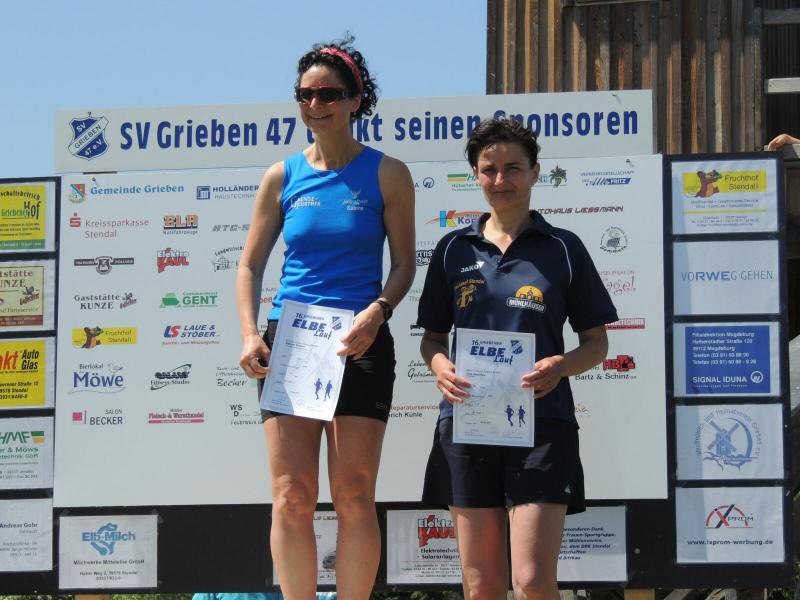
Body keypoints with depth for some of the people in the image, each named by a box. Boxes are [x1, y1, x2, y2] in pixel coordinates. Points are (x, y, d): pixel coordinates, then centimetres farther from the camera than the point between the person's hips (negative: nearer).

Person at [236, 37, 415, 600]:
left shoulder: (386, 174, 3)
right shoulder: (283, 177, 8)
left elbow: (403, 263, 4)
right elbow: (250, 263, 11)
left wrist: (377, 311, -16)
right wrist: (250, 335, -4)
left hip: (360, 343, -2)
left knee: (354, 496, -3)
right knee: (291, 496, -3)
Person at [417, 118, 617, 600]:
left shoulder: (563, 248, 7)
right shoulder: (454, 249, 12)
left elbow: (597, 342, 9)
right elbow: (432, 336, 17)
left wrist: (561, 366, -13)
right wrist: (440, 365, -7)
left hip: (542, 421, -2)